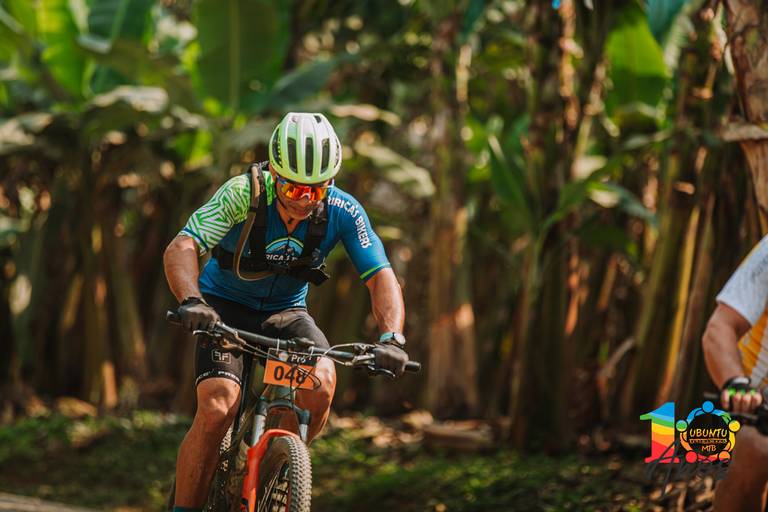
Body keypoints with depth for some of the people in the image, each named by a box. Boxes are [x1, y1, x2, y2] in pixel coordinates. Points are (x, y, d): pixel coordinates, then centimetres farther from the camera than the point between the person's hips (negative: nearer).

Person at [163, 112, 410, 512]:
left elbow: (381, 278, -20)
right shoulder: (244, 193, -27)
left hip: (286, 312, 2)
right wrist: (191, 302, -54)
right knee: (217, 408, -24)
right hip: (224, 307, -2)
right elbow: (181, 248, -35)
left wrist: (391, 337, -39)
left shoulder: (343, 212, -20)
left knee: (321, 381, -26)